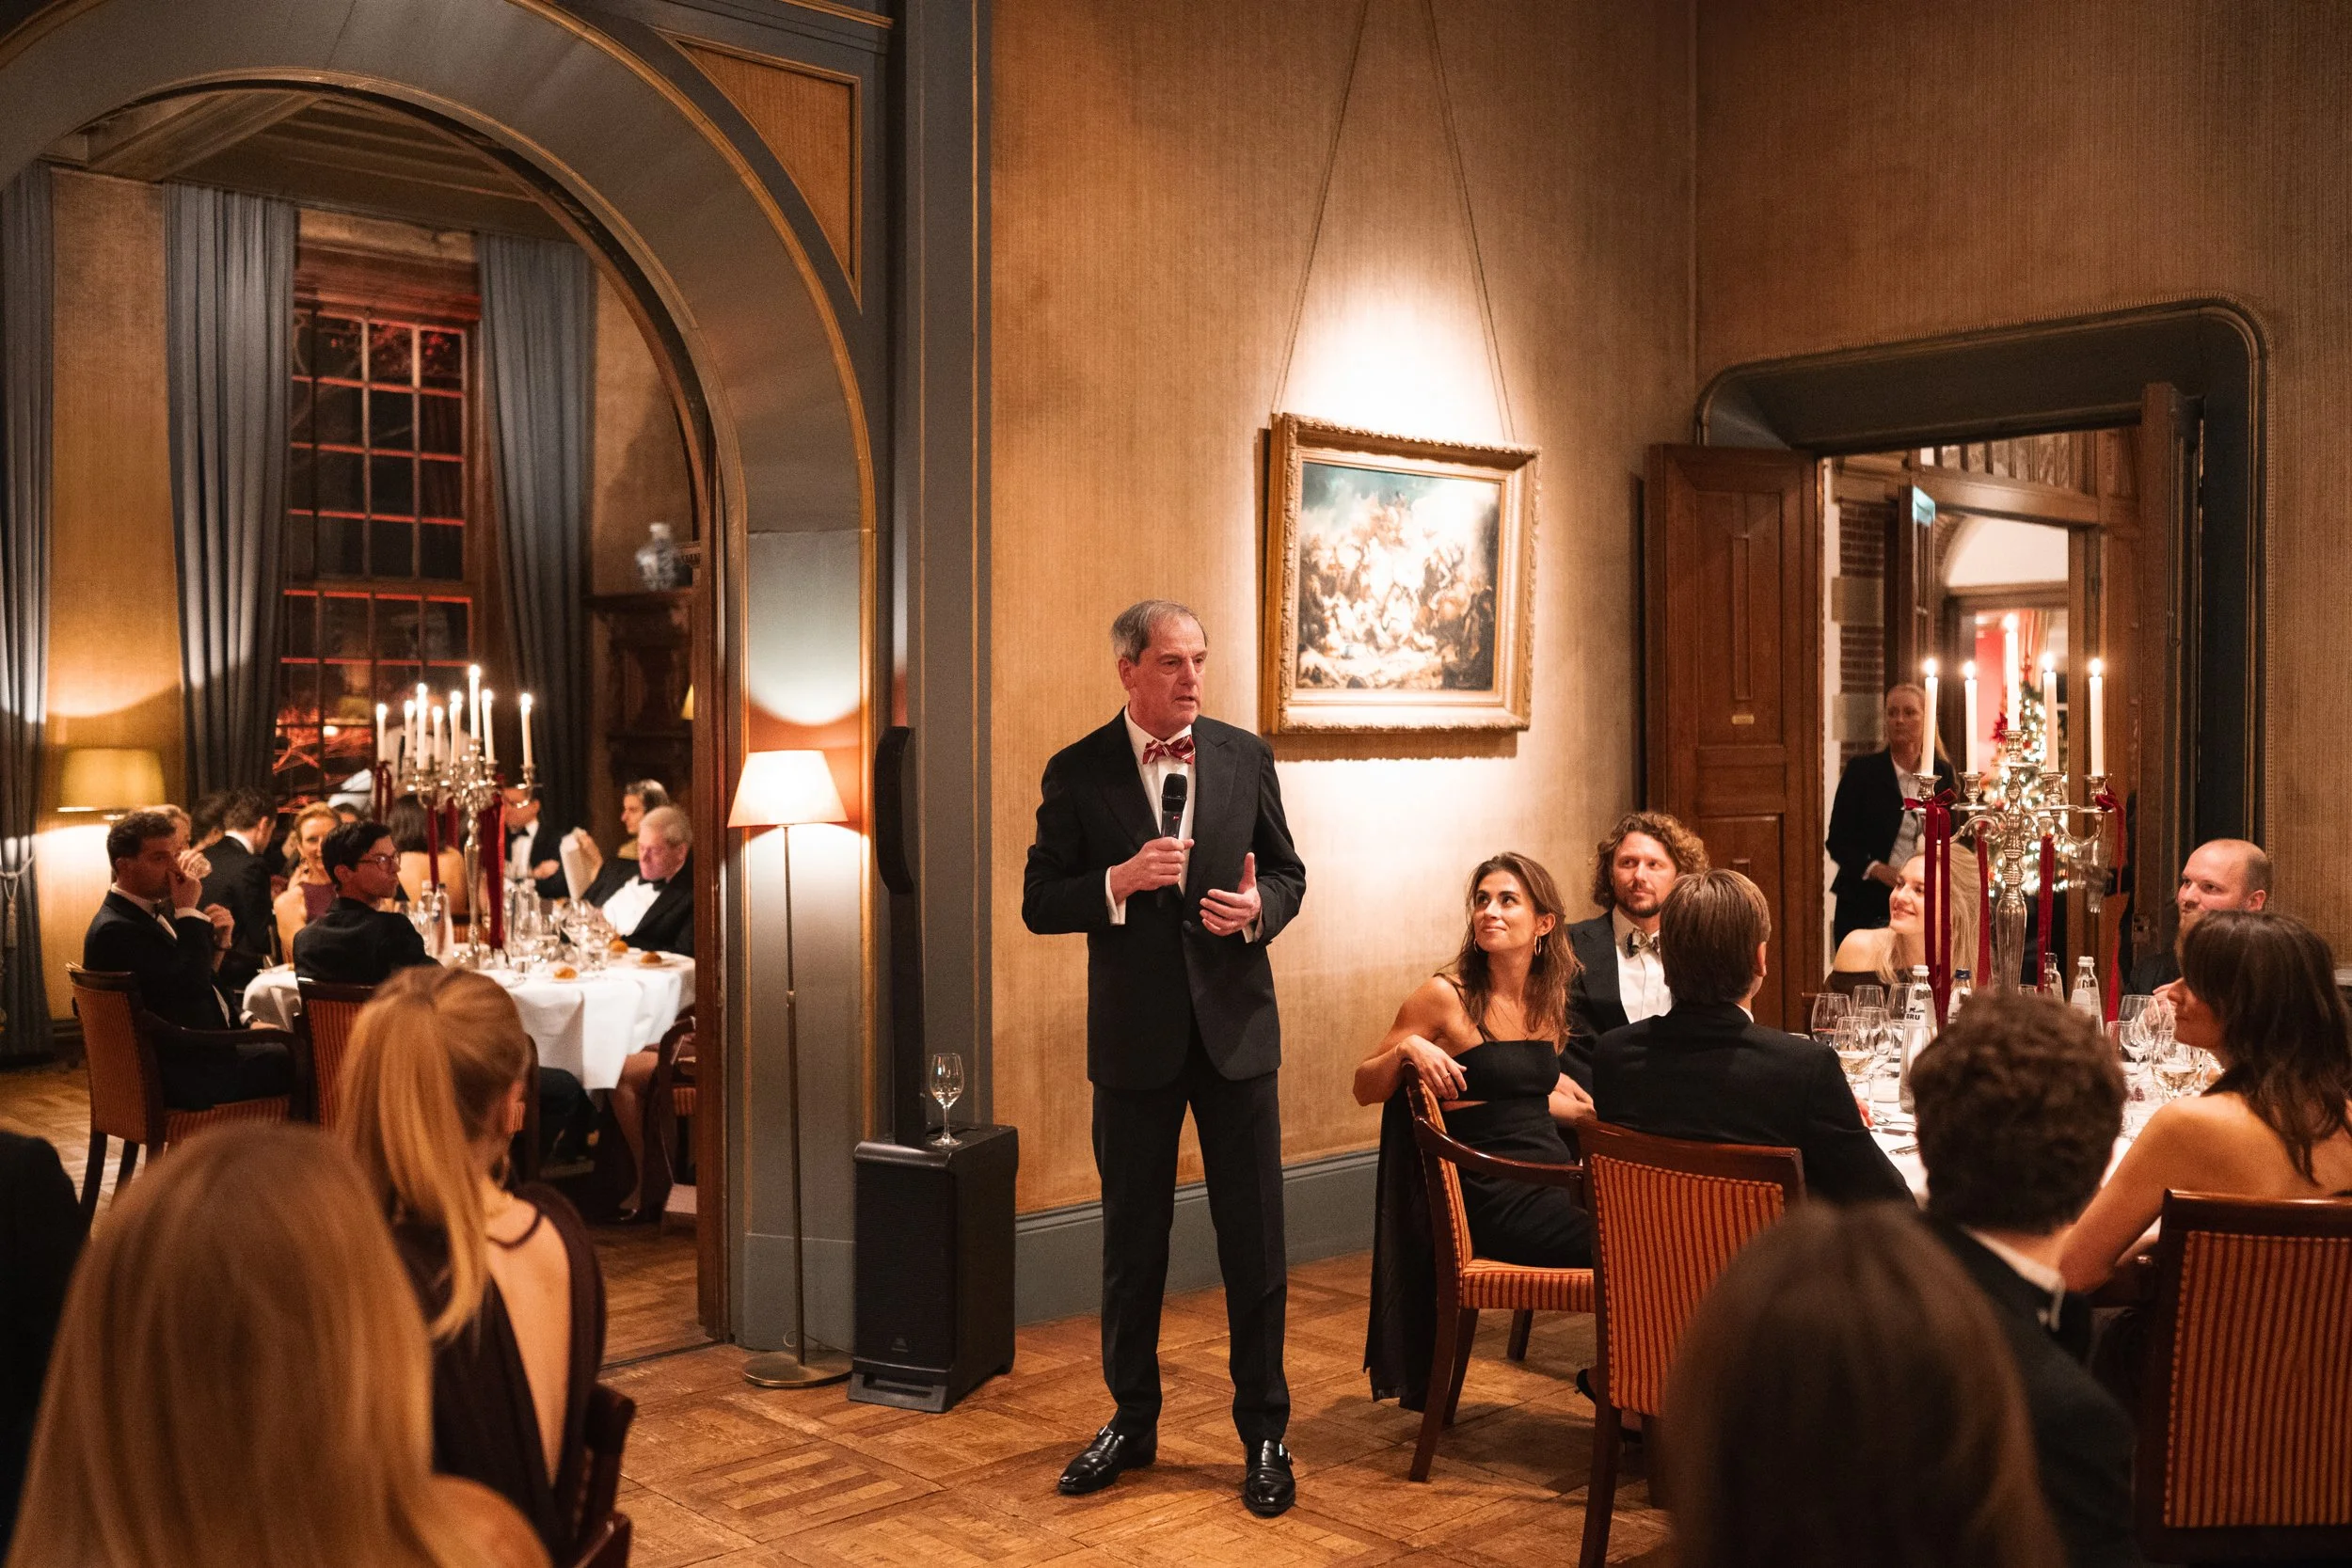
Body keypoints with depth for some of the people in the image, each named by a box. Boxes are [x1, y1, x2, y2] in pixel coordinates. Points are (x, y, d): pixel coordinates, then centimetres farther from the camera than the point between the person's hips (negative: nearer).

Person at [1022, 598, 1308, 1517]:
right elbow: (1039, 904, -4)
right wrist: (1120, 880, -20)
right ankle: (1132, 1421, 29)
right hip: (1134, 1035, 0)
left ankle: (1264, 1433, 19)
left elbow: (1288, 873, 8)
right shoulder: (1077, 773, -2)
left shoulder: (1245, 756, 2)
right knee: (1131, 1238, 12)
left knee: (1254, 1239, 5)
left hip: (1235, 1026, 1)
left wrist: (1260, 909, -14)